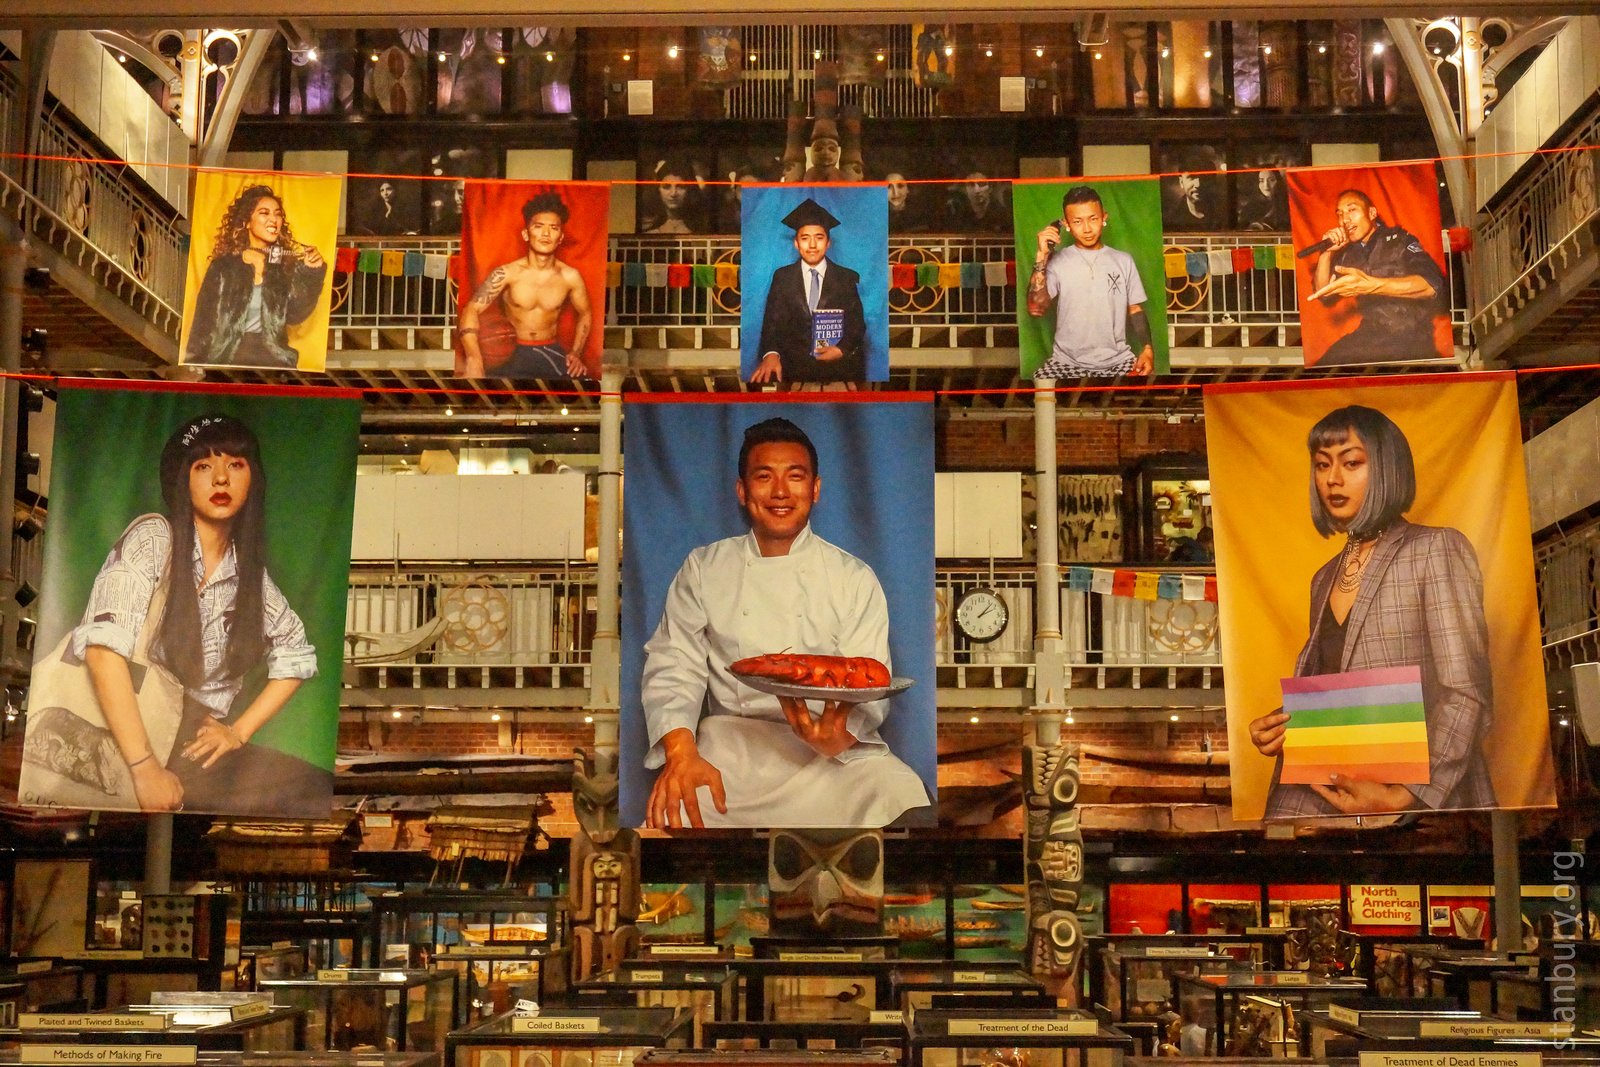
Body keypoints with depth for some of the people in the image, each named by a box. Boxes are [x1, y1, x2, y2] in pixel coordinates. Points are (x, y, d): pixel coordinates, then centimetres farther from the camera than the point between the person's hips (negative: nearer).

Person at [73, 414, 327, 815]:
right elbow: (102, 645, -22)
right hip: (128, 738, -7)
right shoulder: (153, 538, -8)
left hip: (200, 742, 7)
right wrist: (145, 767, -27)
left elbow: (296, 657, 21)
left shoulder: (250, 571, 11)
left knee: (322, 791, -17)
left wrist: (239, 731, 4)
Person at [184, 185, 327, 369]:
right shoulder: (224, 265, 1)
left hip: (272, 360, 2)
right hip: (225, 359, -2)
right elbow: (204, 320, 1)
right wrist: (196, 366, -5)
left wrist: (312, 274, -10)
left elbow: (295, 315, -2)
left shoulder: (286, 265, 6)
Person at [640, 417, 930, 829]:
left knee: (901, 795, -29)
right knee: (672, 813, -30)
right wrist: (681, 752, -20)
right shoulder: (703, 570, 7)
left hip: (834, 750, 0)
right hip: (730, 745, 0)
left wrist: (841, 738, -27)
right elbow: (674, 667, 1)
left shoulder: (855, 579, 4)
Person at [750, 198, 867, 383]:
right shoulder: (782, 277, 10)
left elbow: (858, 324, 9)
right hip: (793, 366, 0)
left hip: (839, 366, 0)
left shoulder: (848, 278, 9)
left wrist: (842, 350, -12)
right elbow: (772, 321, 3)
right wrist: (771, 354, -17)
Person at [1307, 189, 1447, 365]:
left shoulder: (1398, 239, -3)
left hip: (1411, 337, -5)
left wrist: (1369, 285, -32)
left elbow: (1432, 285, -20)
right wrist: (1326, 252, -3)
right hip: (1370, 336, 5)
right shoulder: (1347, 253, 11)